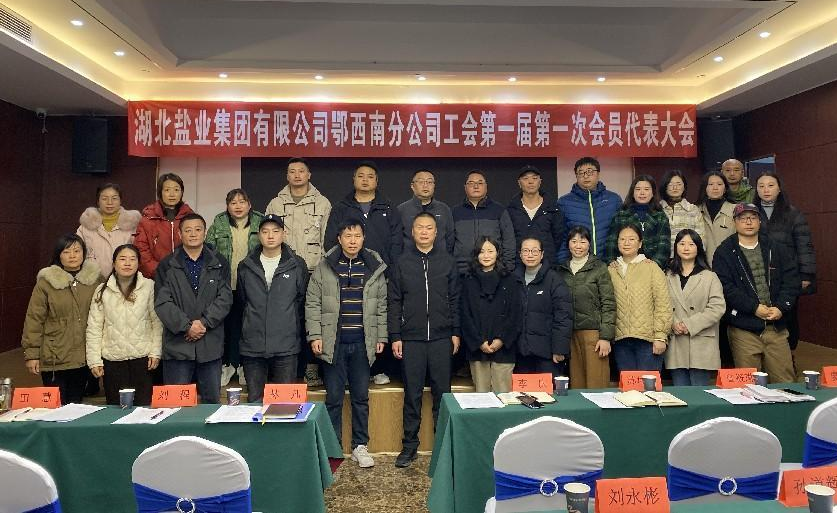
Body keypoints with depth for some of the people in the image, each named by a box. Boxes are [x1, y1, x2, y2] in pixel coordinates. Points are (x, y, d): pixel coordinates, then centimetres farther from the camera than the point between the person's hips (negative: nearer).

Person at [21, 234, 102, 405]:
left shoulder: (95, 278, 2)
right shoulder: (46, 282, -5)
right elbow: (34, 319, -4)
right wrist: (31, 354, -6)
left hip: (84, 357, 3)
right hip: (54, 358, -2)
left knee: (76, 404, 14)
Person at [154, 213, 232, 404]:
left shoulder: (219, 263, 8)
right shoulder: (167, 265, 6)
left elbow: (225, 298, -1)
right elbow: (162, 302, -3)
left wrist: (204, 322, -13)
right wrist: (186, 326, -14)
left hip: (211, 344, 1)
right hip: (177, 344, -1)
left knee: (212, 400, 9)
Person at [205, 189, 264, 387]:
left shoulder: (260, 222, 4)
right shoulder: (219, 224, 4)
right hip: (226, 286, 0)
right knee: (228, 325, 6)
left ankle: (245, 366, 20)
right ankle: (228, 364, 21)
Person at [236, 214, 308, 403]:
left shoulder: (297, 265, 1)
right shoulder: (246, 266, 7)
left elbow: (303, 301, 8)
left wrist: (293, 327, 9)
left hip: (286, 346, -2)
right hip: (253, 346, 2)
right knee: (254, 400, 8)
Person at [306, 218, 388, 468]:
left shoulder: (375, 268, 6)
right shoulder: (324, 267, 1)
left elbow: (382, 306, 9)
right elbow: (313, 304, 1)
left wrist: (382, 337, 5)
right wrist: (315, 336, -6)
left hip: (363, 343, 2)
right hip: (333, 342, -1)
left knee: (361, 396, 9)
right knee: (334, 397, 5)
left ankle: (360, 446, 21)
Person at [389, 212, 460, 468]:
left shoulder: (447, 262, 6)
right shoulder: (403, 262, 4)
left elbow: (455, 300, 7)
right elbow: (394, 301, 4)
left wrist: (455, 332, 2)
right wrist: (395, 336, -1)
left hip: (441, 338, 1)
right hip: (411, 339, 0)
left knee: (442, 391, 7)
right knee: (412, 393, 6)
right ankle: (409, 445, 17)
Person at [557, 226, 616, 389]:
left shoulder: (599, 268, 0)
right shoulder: (562, 270, 12)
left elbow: (609, 304, -4)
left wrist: (606, 337, -11)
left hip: (593, 332, -4)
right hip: (570, 333, 4)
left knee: (596, 384, -4)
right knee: (576, 384, 7)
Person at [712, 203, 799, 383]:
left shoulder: (775, 249, 14)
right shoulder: (724, 252, 1)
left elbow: (791, 279, 7)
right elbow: (726, 287, -9)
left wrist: (781, 307, -7)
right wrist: (754, 307, -15)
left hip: (776, 326, 4)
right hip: (743, 329, -3)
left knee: (785, 381, 5)